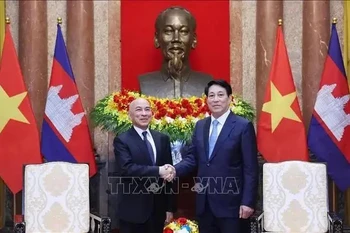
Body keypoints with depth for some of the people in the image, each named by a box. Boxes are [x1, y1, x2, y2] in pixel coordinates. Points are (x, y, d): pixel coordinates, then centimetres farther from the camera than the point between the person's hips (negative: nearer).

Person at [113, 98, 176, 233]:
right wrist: (157, 171, -24)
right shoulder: (122, 140, -6)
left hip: (158, 209, 4)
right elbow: (126, 168, -20)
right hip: (133, 210, -4)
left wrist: (170, 207, 6)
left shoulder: (162, 139, 8)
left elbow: (168, 172, 8)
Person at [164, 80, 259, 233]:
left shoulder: (243, 126, -6)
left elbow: (250, 168, -9)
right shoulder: (200, 125, 11)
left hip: (230, 202, -5)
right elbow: (193, 158, 10)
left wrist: (248, 202, -13)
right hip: (204, 202, 5)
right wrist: (175, 170, -9)